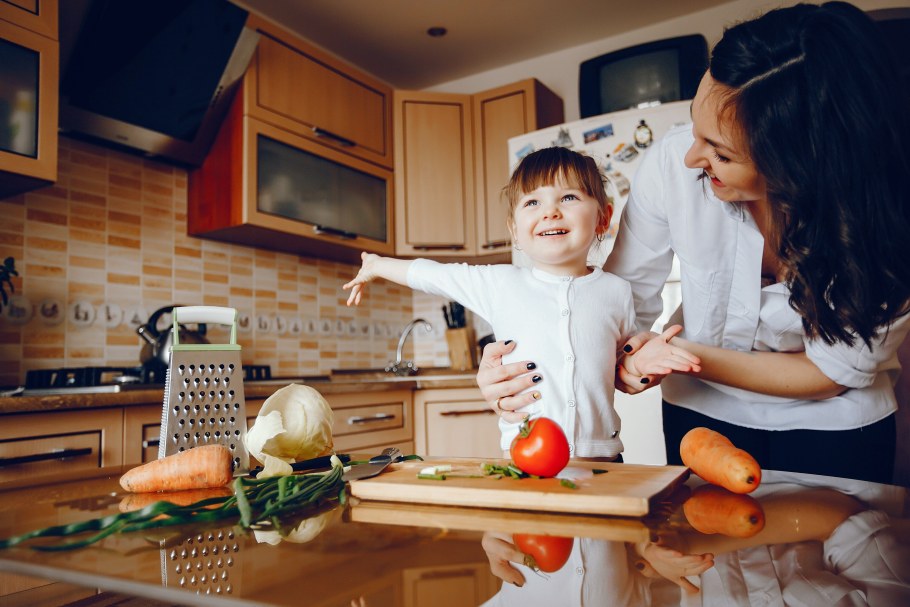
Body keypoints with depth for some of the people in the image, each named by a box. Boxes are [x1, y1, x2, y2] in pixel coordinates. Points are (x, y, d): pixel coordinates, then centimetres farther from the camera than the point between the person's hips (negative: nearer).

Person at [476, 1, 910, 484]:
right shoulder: (673, 163, -26)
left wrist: (689, 356, -30)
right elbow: (626, 302, -16)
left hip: (834, 424, -1)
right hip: (703, 408, 1)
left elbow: (837, 370, -18)